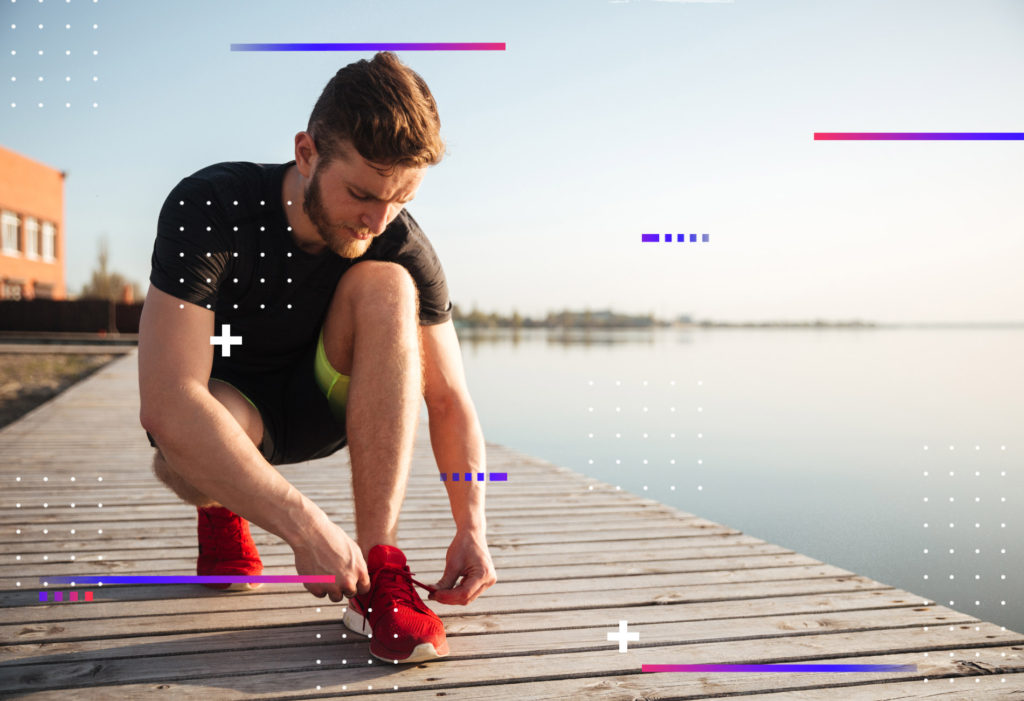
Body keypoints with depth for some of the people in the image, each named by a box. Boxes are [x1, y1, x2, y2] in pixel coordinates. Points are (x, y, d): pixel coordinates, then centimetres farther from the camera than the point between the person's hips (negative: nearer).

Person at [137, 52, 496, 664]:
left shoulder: (403, 248, -18)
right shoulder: (208, 208, -28)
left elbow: (449, 399, -13)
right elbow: (167, 407, -38)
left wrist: (472, 527, -30)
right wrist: (305, 525, -43)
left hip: (323, 405, 2)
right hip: (225, 403, -2)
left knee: (385, 287, -27)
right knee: (187, 452, -39)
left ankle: (378, 568, -29)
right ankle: (220, 509, 3)